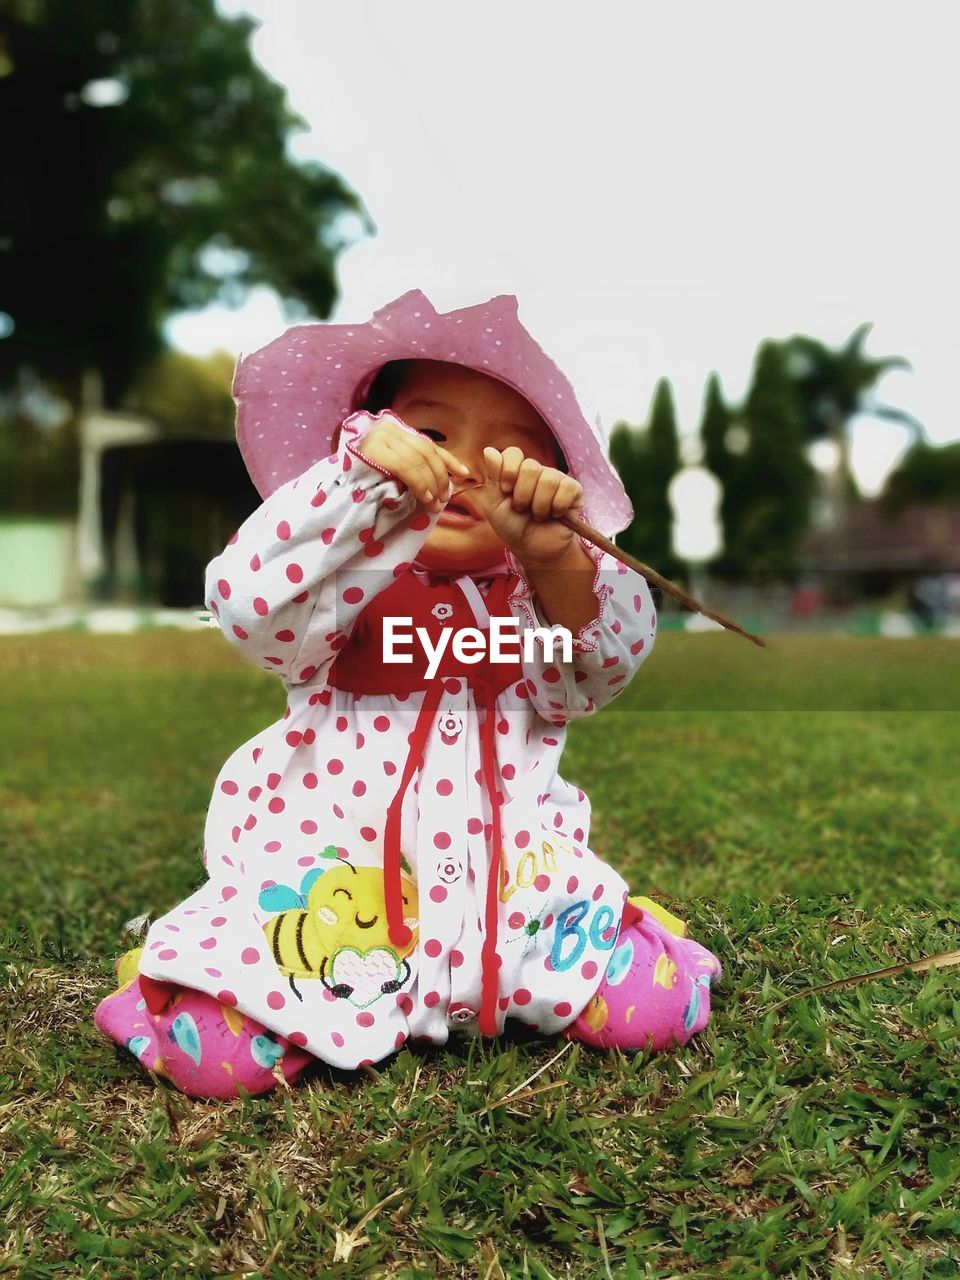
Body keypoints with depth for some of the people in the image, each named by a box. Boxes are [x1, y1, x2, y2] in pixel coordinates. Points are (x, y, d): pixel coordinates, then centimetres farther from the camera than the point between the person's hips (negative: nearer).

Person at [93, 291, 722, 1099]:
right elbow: (249, 604, -26)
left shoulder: (538, 594, 4)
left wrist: (556, 556, -33)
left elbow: (606, 664, -14)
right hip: (328, 883, -2)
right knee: (217, 1053, -17)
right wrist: (360, 474, -35)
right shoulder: (345, 579, -5)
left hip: (511, 881, 3)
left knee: (658, 1006, -12)